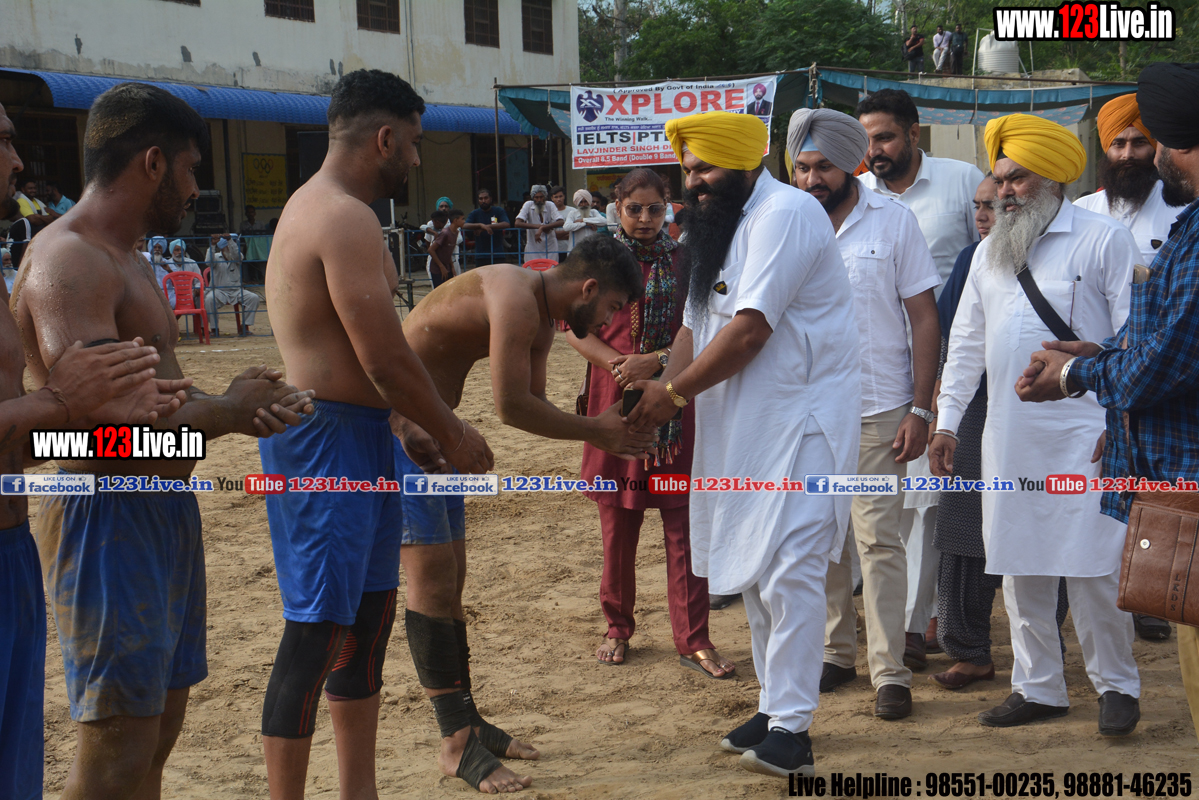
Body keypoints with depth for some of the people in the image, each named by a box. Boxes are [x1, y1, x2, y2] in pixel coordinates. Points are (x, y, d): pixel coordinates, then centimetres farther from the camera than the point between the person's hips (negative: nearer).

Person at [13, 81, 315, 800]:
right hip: (107, 516, -10)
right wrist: (227, 411, -13)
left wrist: (243, 405, 2)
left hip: (166, 511, 10)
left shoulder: (128, 258, 17)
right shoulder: (67, 260, -17)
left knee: (160, 727, 17)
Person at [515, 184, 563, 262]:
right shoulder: (528, 205, -5)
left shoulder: (550, 206, -4)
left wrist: (542, 228, -30)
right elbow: (518, 223, -17)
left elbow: (561, 222, -19)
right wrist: (539, 226, -22)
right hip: (533, 250, 0)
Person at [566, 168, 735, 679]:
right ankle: (618, 628, 22)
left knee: (683, 522, -3)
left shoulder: (683, 260, 7)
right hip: (615, 402, 0)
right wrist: (615, 362, -15)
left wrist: (657, 360, -16)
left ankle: (693, 640, 2)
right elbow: (576, 330, 2)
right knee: (617, 522, 6)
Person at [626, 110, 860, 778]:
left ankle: (791, 729, -7)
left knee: (789, 568, -12)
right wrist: (659, 390, -2)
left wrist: (673, 393, -14)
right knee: (754, 571, 13)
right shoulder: (720, 230, 17)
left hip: (800, 420, -10)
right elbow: (697, 326, 16)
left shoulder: (785, 214, -14)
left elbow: (750, 328, -21)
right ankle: (776, 706, 23)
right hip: (742, 429, 10)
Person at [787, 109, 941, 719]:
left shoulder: (893, 220, -2)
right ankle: (835, 652, 24)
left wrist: (920, 410, -8)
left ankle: (890, 671, 3)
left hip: (878, 410, -3)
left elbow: (924, 319, -1)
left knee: (878, 537, -4)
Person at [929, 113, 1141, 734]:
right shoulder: (990, 251, 16)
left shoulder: (1104, 239, -1)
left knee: (1093, 567, -4)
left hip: (1082, 433, -5)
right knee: (1019, 566, 8)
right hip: (1007, 435, 6)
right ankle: (1038, 687, 19)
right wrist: (946, 421, 14)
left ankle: (1116, 687, 14)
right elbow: (965, 340, 19)